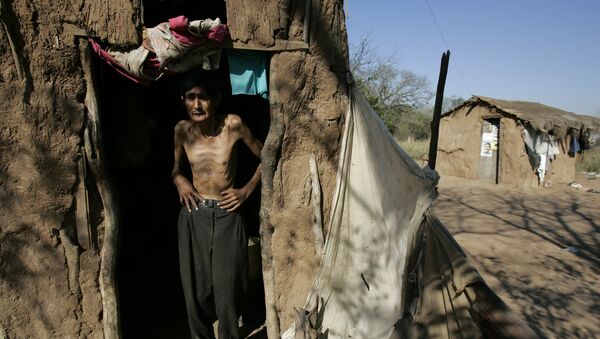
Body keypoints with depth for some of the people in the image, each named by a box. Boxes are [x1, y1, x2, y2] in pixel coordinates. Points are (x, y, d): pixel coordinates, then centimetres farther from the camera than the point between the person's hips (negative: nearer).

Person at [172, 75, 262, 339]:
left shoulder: (232, 124, -9)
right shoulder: (182, 130, 0)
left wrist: (248, 189, -2)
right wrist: (179, 180, -3)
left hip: (227, 216, -2)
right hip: (194, 215, 3)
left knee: (227, 290, 1)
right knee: (196, 290, 8)